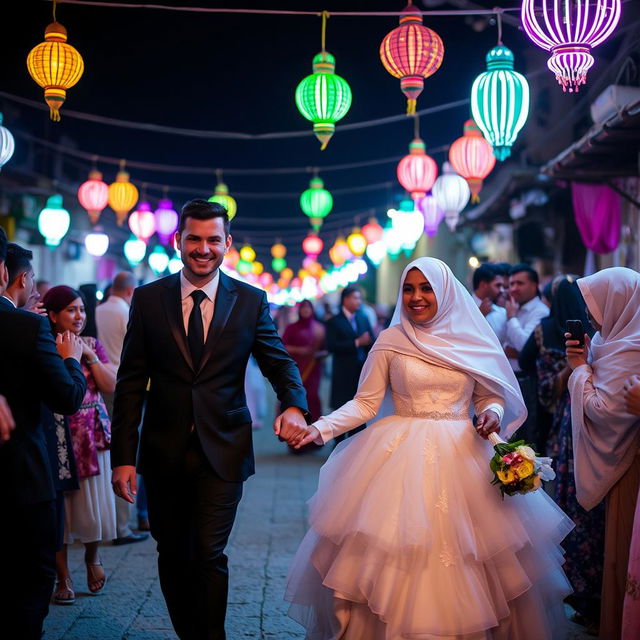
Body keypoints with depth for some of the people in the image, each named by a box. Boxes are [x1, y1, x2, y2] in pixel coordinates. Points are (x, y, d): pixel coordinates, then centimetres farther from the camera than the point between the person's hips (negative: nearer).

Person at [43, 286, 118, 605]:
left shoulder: (93, 345, 9)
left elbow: (110, 386, 1)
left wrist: (90, 356, -8)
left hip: (91, 437, 3)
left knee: (93, 505, 6)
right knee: (58, 508, 2)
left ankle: (92, 557, 33)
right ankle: (63, 578, 14)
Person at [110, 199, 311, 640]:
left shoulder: (251, 301, 1)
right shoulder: (148, 299, 1)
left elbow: (279, 362, 4)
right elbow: (131, 384, 1)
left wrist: (294, 405, -19)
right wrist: (123, 456, -5)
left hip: (222, 451, -1)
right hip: (164, 452, 2)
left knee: (209, 555, -6)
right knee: (172, 559, 12)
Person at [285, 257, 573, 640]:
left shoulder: (472, 340, 3)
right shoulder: (390, 341, 0)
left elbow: (490, 397, 12)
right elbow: (366, 404, 0)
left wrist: (492, 413, -10)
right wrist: (320, 428, -13)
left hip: (463, 457, 1)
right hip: (402, 457, -1)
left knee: (466, 565, 2)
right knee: (395, 558, -3)